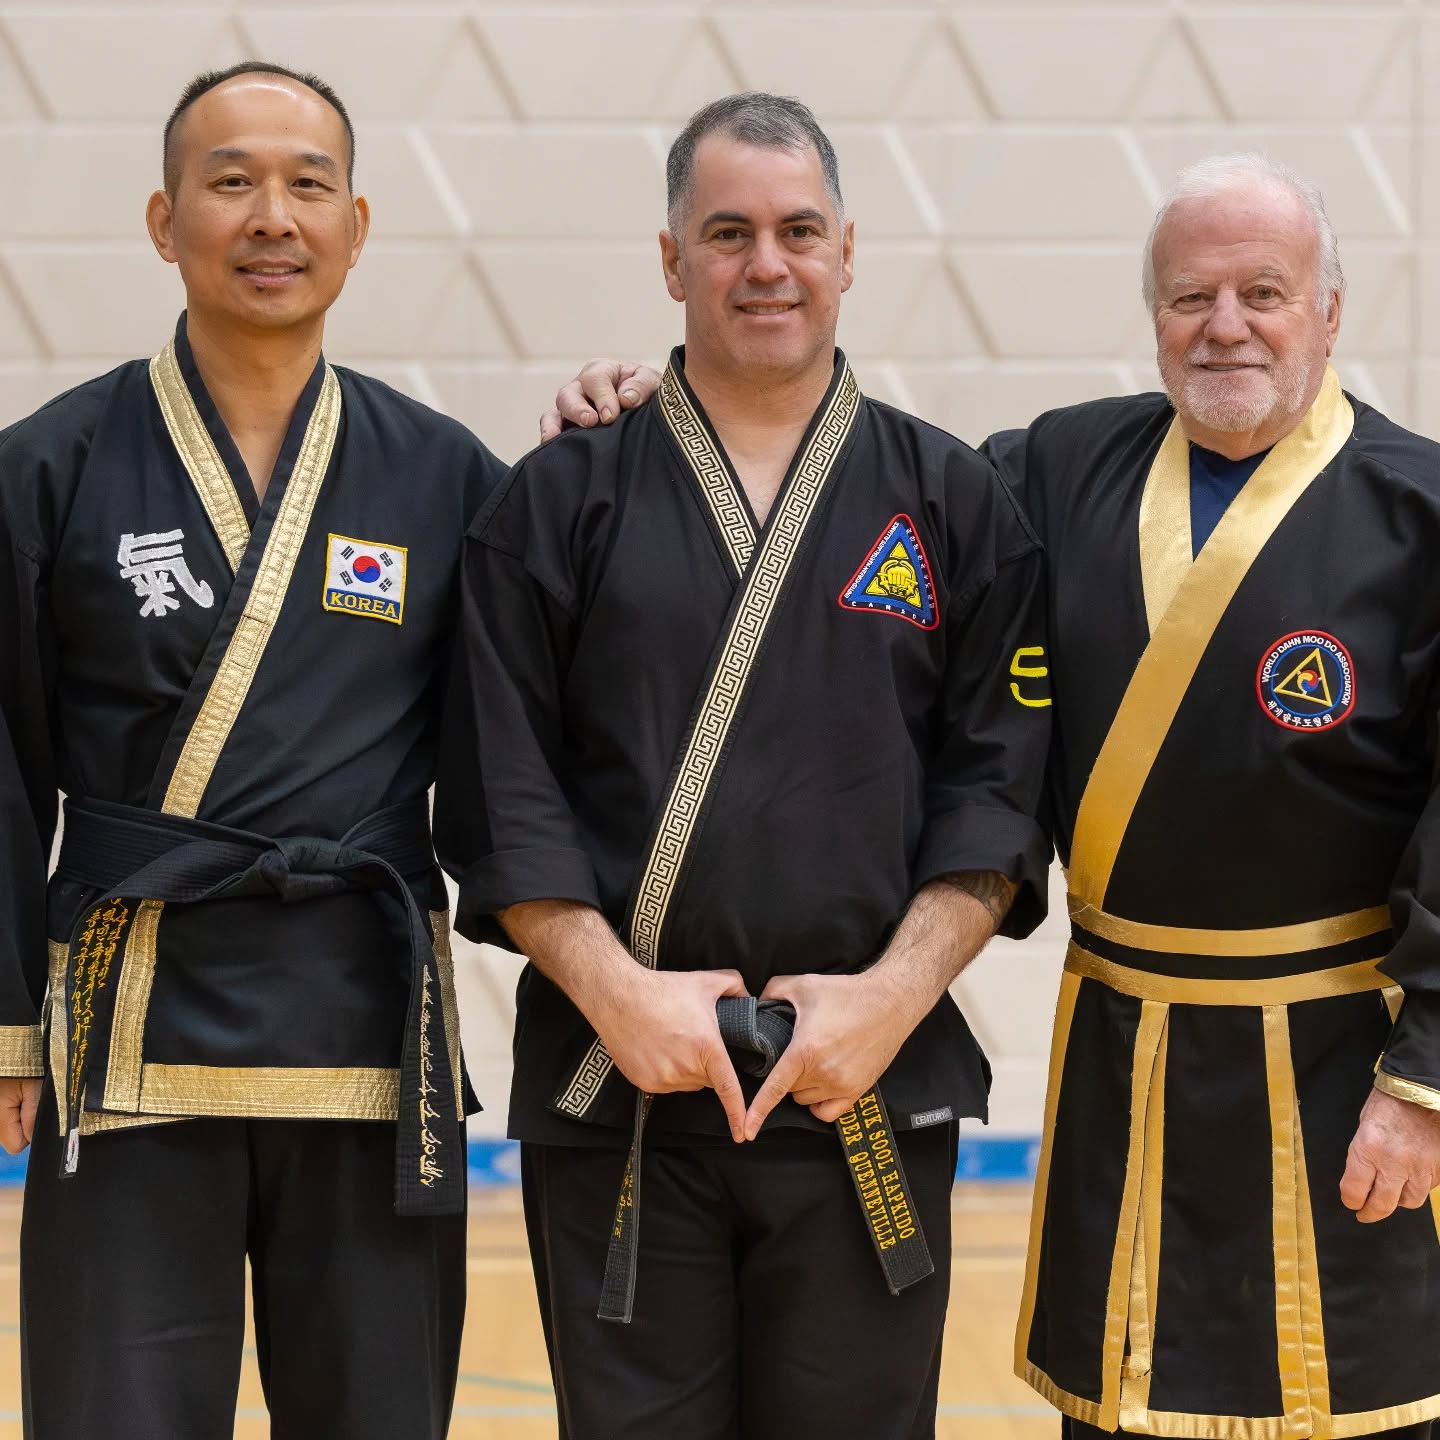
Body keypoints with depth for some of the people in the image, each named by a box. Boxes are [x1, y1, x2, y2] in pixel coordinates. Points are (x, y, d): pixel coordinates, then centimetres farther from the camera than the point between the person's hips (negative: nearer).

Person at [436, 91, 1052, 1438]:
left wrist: (892, 995, -10)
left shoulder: (954, 502, 7)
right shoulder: (560, 503, 4)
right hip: (614, 1084, 0)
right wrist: (618, 990, -11)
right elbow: (503, 795, 0)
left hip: (873, 1087, 1)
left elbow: (998, 786, 2)